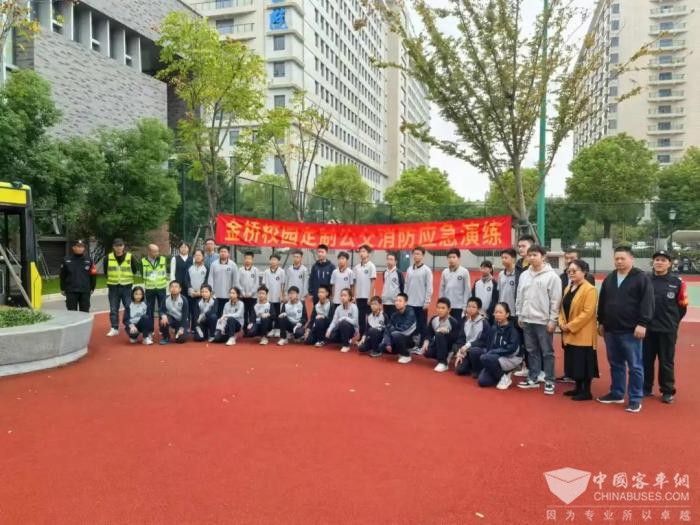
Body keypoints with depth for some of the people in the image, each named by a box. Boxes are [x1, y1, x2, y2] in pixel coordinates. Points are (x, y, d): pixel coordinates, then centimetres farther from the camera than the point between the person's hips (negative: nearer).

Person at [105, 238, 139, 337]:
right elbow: (106, 271, 13)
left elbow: (135, 269, 8)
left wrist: (128, 277, 9)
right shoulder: (109, 257, -1)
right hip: (113, 286, 1)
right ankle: (114, 328, 13)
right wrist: (110, 279, 11)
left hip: (127, 286, -1)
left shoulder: (130, 257, -4)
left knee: (129, 307, 2)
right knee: (114, 309, 5)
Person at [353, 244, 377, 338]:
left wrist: (370, 297, -13)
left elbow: (373, 282, -8)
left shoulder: (371, 266, -5)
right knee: (360, 318, 10)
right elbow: (355, 283, 11)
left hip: (368, 297, -5)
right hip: (359, 297, 5)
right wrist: (354, 296, 6)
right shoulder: (356, 267, 8)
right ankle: (361, 337, 18)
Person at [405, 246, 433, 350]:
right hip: (410, 303, 5)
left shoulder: (426, 270, -6)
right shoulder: (409, 269, 8)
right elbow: (406, 286, 12)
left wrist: (427, 302, -12)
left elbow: (429, 287, -8)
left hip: (421, 303, -4)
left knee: (422, 326, 3)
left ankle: (422, 346, 11)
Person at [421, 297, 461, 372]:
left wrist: (447, 332, -36)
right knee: (427, 352, -23)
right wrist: (426, 342, -18)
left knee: (439, 335, -34)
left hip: (449, 344, -5)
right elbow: (429, 333, 0)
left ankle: (443, 363, -26)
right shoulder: (433, 319, -4)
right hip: (437, 344, 5)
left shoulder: (453, 322, -20)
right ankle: (445, 356, 8)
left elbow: (456, 339, -21)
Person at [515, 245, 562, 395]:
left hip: (544, 321, -5)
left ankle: (549, 381, 11)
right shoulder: (524, 275, 9)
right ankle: (533, 378, 23)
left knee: (547, 352, 2)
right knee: (531, 351, 13)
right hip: (527, 320, 6)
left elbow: (556, 300, -10)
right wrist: (519, 315, 10)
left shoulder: (552, 276, -8)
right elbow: (519, 297, 13)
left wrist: (552, 320, -12)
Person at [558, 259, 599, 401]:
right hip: (569, 334, 8)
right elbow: (563, 308, 16)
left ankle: (586, 391, 8)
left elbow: (587, 313, -20)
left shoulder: (590, 290, -14)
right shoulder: (568, 288, 13)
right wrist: (562, 323, 0)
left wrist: (570, 326, -19)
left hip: (583, 334, -8)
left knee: (584, 363, -1)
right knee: (574, 362, 14)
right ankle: (578, 388, 25)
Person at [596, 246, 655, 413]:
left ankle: (635, 399, 9)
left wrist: (642, 324, -17)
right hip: (610, 330, 6)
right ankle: (616, 394, 26)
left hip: (631, 331, -6)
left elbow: (647, 303, -11)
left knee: (634, 366, 1)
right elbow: (602, 302, 18)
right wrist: (601, 322, 16)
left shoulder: (642, 278, -5)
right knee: (615, 364, 15)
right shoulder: (609, 279, 13)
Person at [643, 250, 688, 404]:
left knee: (666, 362, 7)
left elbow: (682, 305, 4)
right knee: (646, 360, 9)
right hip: (647, 328, 1)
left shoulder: (677, 282, -2)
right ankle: (646, 388, 22)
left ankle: (668, 391, 19)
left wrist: (673, 321, 3)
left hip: (667, 330, -1)